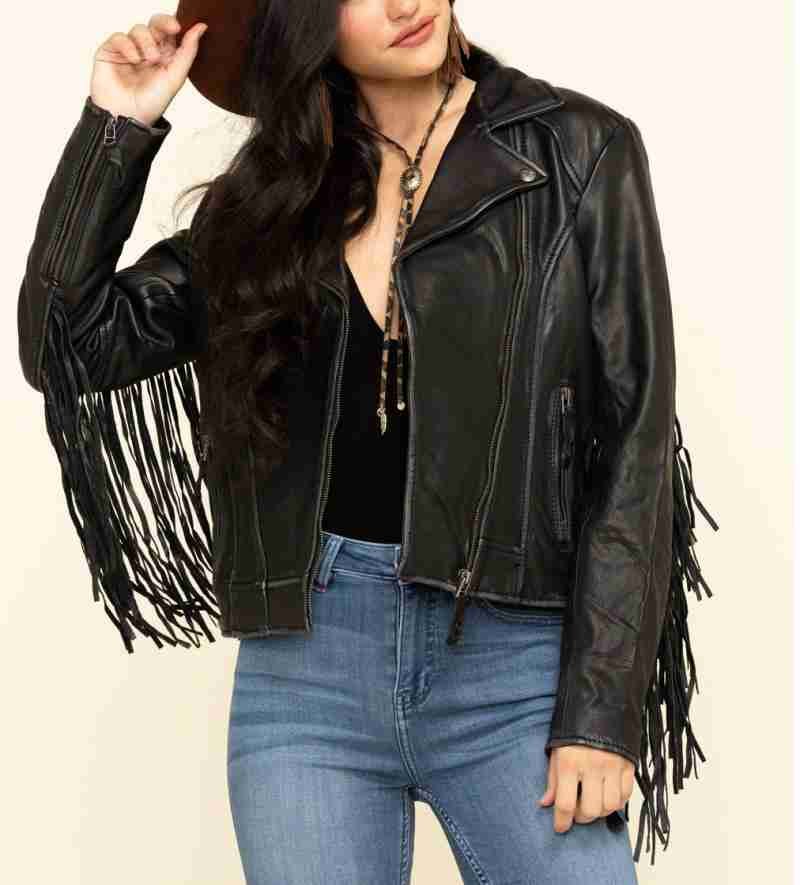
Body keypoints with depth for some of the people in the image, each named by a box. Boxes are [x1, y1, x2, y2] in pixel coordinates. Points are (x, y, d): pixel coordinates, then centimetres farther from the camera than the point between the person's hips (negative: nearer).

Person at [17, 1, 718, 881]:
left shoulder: (579, 151, 0)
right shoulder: (272, 189, 9)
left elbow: (632, 438, -3)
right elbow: (69, 346, 6)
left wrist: (602, 712, -8)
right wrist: (117, 129, 1)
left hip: (513, 657, -2)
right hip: (304, 667, 2)